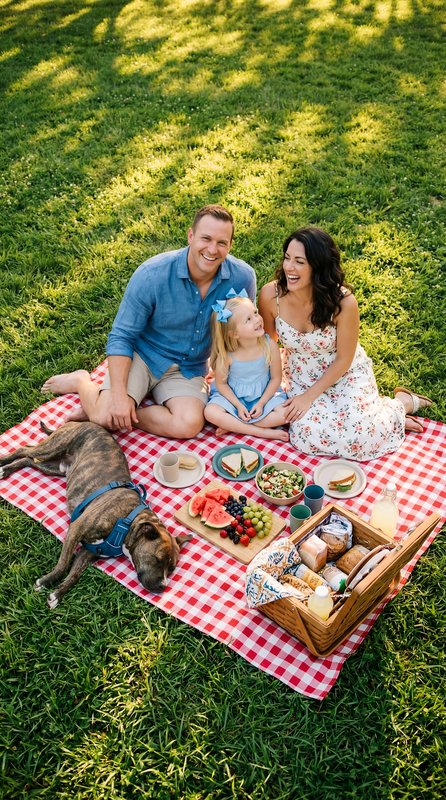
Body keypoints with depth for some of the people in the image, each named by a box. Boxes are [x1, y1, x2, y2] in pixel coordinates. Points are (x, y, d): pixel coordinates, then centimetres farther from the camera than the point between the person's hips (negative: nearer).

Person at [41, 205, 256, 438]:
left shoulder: (242, 277, -15)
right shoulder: (152, 274, -21)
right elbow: (121, 336, -16)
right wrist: (119, 395, -26)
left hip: (188, 369, 3)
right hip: (142, 355, -2)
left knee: (189, 426, -26)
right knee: (105, 418, -24)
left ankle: (98, 411, -7)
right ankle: (83, 382, 13)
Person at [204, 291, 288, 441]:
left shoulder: (269, 346, -17)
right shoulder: (226, 355, -20)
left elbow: (276, 378, -8)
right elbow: (221, 383, -7)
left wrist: (261, 403, -14)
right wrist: (238, 405, -16)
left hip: (264, 395, 1)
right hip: (233, 396, -1)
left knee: (285, 414, -23)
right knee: (210, 412, -27)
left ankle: (233, 426, -16)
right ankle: (263, 431, -22)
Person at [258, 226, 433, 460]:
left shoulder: (342, 301, -29)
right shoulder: (270, 295, -22)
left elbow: (344, 359, -15)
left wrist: (309, 396, -14)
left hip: (345, 374, -3)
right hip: (301, 376, 3)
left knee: (356, 439, -20)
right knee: (309, 434, -22)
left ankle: (402, 403, 12)